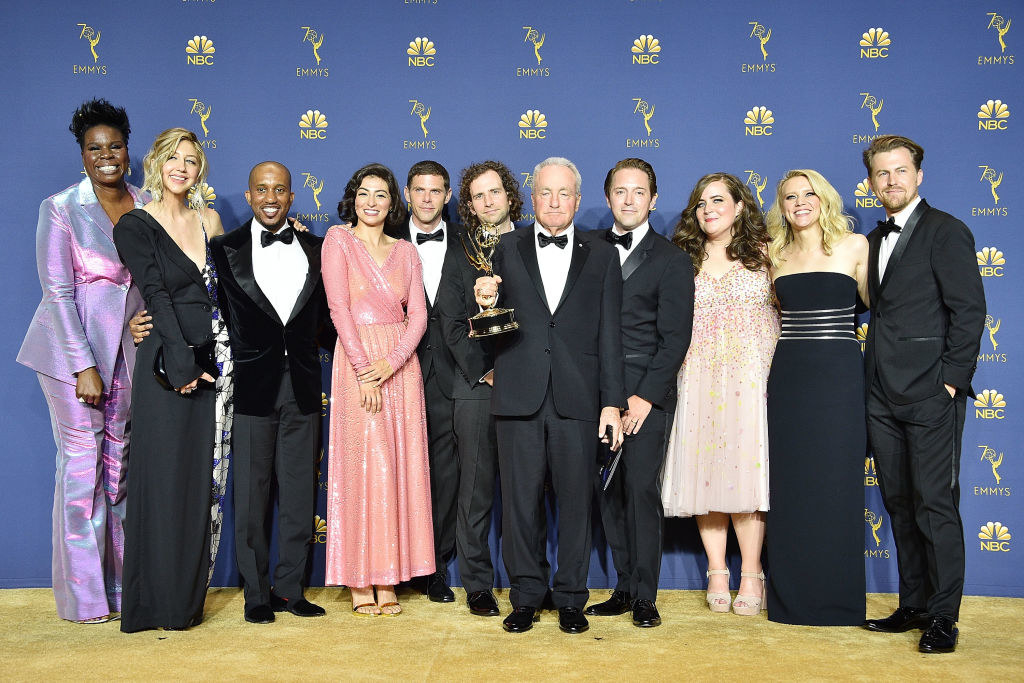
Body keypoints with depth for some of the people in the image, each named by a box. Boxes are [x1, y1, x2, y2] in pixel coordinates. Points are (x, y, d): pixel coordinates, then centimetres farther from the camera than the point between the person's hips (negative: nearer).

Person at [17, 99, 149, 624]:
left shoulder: (147, 207, 7)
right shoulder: (61, 208, -4)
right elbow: (57, 290, -9)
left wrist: (148, 314, -5)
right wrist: (84, 366, -14)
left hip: (129, 350, 4)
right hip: (73, 349, -4)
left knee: (120, 464, 8)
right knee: (81, 465, -1)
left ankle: (120, 582, 18)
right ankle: (84, 595, 10)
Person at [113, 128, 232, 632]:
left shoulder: (209, 220, 13)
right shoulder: (135, 226, -2)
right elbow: (157, 298, -10)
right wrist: (183, 364, -16)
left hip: (212, 361, 5)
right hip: (166, 363, -5)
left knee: (205, 478, 8)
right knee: (165, 479, 0)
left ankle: (191, 595, 19)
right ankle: (160, 601, 12)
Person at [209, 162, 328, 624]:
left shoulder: (316, 249, 10)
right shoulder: (226, 250, 2)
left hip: (302, 386, 3)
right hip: (252, 385, -2)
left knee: (299, 492, 7)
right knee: (251, 495, 3)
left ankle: (291, 588, 19)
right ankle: (257, 594, 15)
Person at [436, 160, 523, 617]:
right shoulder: (460, 256, 12)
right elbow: (452, 326, 4)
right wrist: (485, 372, -8)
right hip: (476, 388, 0)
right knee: (476, 489, 2)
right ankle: (477, 585, 12)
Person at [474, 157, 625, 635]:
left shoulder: (601, 255, 10)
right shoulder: (506, 249, 10)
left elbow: (609, 335, 6)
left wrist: (612, 401, 1)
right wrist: (485, 303, -13)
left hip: (577, 398, 0)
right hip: (519, 397, 0)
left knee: (576, 502, 5)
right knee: (520, 502, 5)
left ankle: (570, 599, 19)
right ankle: (526, 596, 19)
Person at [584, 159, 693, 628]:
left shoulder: (672, 260, 2)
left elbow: (675, 338, -4)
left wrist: (645, 397, -11)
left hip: (647, 394, -4)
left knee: (641, 491, -4)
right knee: (609, 492, 7)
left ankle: (645, 597, 7)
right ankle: (624, 589, 18)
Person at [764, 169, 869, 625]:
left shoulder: (854, 246, 2)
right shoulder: (776, 255, 11)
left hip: (838, 377, -3)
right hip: (788, 377, 3)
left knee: (836, 481, 0)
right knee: (790, 484, 4)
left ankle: (837, 596, 12)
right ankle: (792, 598, 15)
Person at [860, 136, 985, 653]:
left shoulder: (945, 231, -4)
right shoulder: (873, 240, 17)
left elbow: (969, 309, -10)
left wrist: (952, 379, -14)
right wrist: (871, 377, 9)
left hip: (930, 395, -7)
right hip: (884, 396, 7)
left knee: (935, 505, -3)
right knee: (900, 505, 12)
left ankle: (943, 616, 7)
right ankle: (913, 605, 22)